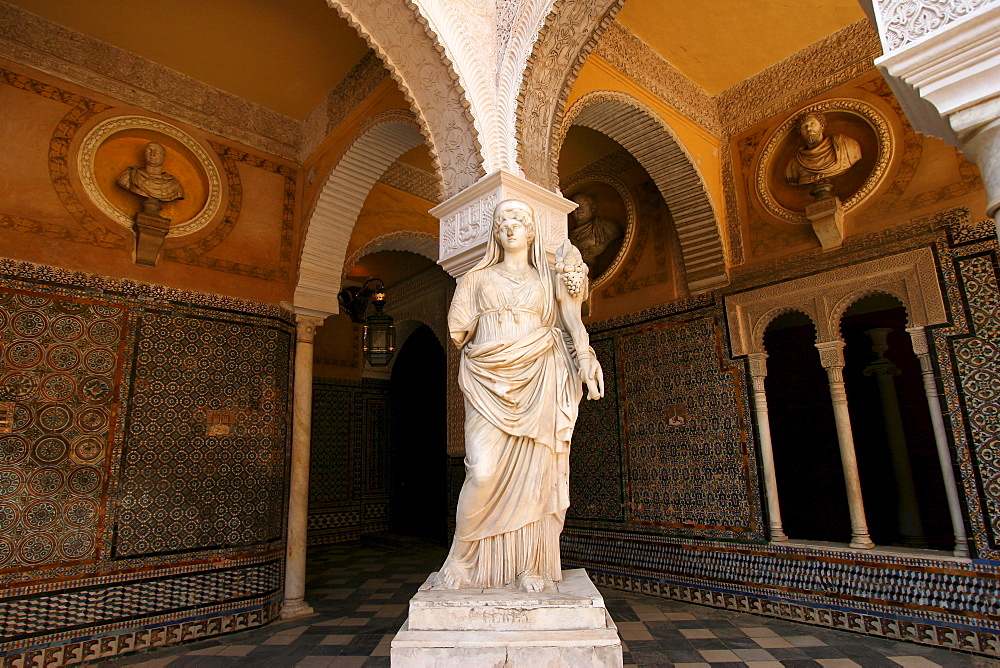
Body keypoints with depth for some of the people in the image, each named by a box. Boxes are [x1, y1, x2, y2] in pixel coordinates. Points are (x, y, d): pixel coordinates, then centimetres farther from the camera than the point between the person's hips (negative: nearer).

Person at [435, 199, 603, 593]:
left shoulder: (548, 280, 17)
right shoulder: (479, 277, 17)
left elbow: (573, 325, 6)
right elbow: (460, 326, 13)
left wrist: (587, 361, -9)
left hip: (536, 382, 1)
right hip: (489, 382, -1)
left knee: (533, 472, -2)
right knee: (484, 471, -13)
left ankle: (529, 566, 9)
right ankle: (463, 560, 5)